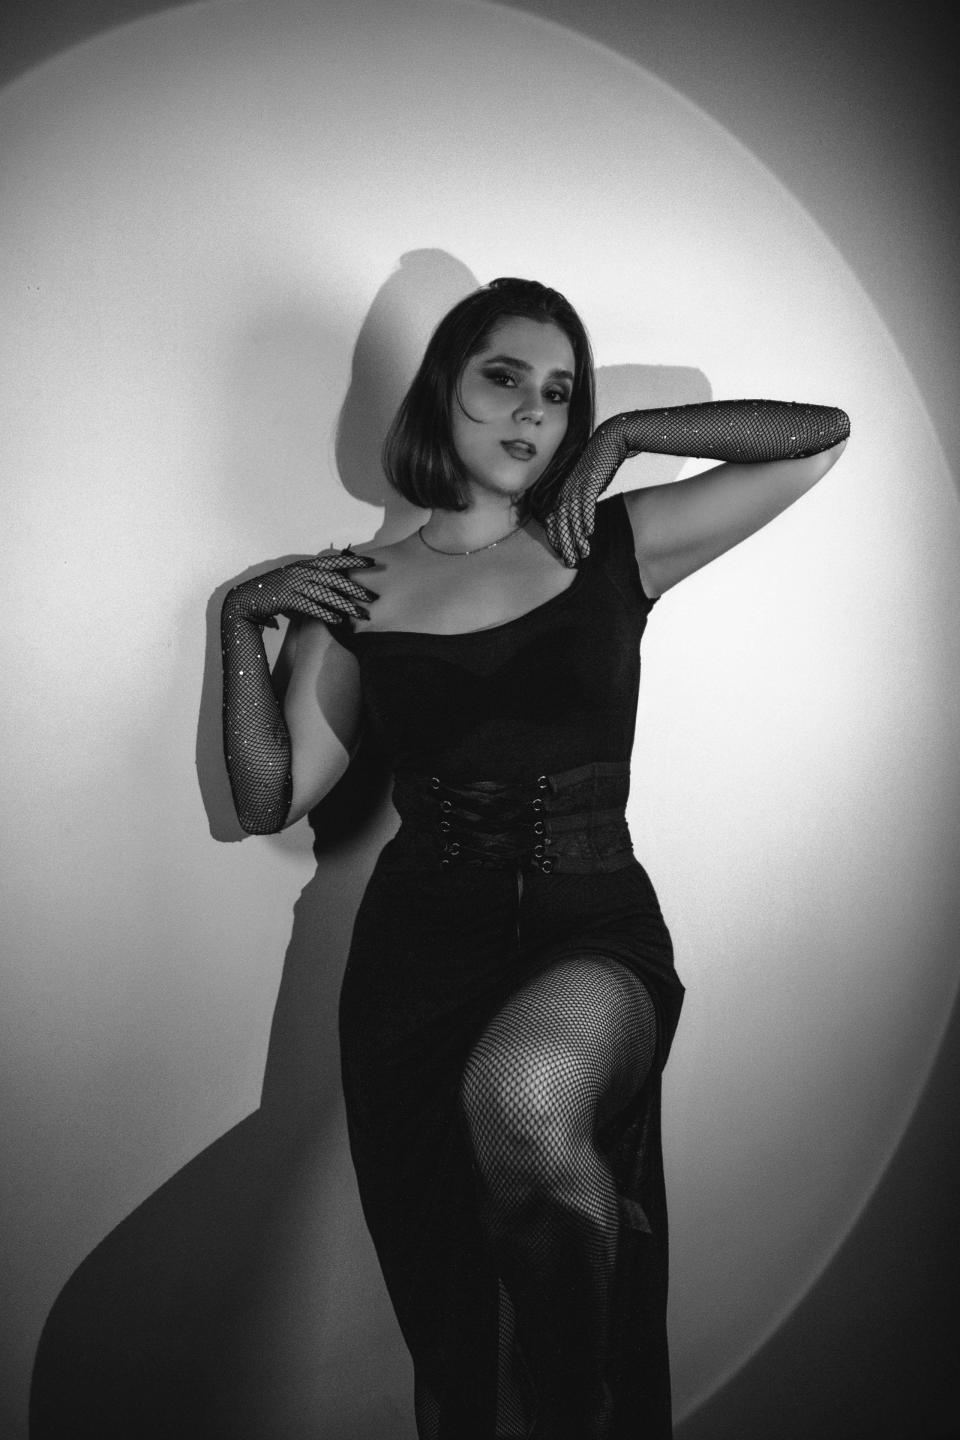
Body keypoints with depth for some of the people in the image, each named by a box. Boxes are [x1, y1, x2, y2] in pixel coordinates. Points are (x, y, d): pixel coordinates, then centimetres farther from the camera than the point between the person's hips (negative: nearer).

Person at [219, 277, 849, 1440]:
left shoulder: (614, 548, 6)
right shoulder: (355, 593, 7)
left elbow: (824, 434, 4)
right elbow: (269, 801, 5)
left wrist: (625, 434, 2)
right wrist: (243, 620, -3)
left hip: (594, 930, -1)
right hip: (420, 944, 2)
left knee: (522, 1097, -36)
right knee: (451, 1316, 7)